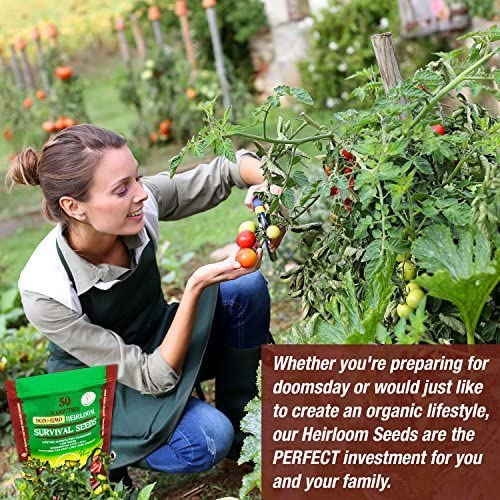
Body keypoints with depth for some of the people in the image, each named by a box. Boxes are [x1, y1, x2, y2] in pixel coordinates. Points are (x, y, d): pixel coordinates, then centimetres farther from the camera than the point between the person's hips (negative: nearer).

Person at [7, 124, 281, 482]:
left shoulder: (139, 202, -22)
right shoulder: (45, 291, -34)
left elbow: (223, 171, -7)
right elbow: (155, 378, -29)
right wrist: (196, 287, -39)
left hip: (158, 344, 6)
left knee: (248, 288, -16)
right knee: (207, 438, -30)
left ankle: (242, 428, 1)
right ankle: (103, 457, -1)